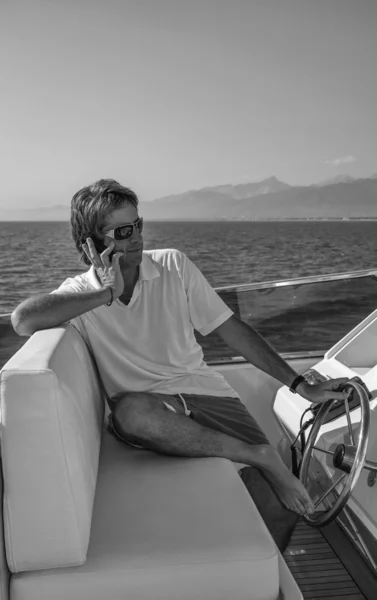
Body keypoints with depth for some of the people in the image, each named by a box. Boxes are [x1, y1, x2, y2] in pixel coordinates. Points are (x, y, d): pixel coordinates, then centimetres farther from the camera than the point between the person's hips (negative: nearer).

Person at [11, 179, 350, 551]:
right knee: (129, 410, -38)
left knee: (280, 505, -15)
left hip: (204, 393, 2)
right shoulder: (81, 293, -2)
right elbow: (23, 321, -24)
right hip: (145, 410, -1)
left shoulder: (174, 265, 4)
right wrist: (107, 293, -19)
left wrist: (300, 385, 3)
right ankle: (259, 456, -19)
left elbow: (232, 329, 5)